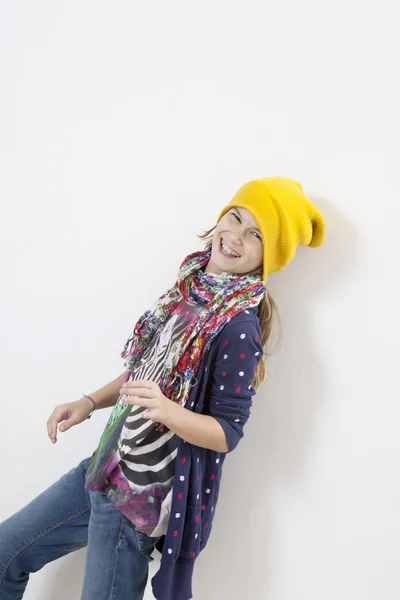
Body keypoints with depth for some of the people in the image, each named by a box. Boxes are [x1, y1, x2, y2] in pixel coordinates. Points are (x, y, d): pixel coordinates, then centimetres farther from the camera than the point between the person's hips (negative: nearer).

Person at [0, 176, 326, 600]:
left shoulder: (239, 325, -21)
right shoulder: (190, 284, 0)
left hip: (140, 500, -8)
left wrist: (167, 411, -33)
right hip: (104, 467, 8)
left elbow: (228, 433, -17)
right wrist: (90, 403, 4)